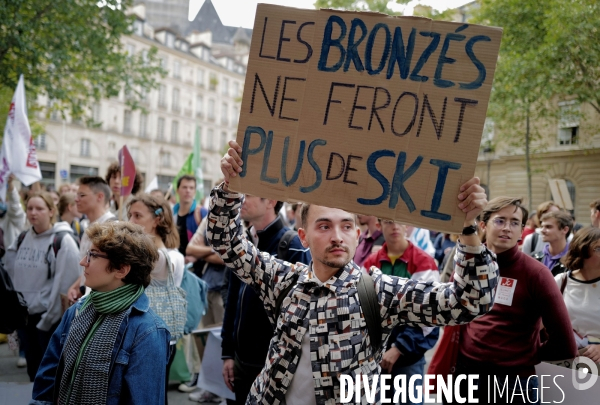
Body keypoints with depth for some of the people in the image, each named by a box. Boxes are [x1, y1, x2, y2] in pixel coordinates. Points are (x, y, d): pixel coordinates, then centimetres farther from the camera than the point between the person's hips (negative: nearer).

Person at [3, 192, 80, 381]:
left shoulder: (63, 241, -13)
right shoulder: (22, 239, 7)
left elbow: (65, 283, -16)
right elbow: (11, 272, 10)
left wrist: (49, 317, -15)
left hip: (51, 317, -6)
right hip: (25, 313, 6)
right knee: (33, 368, 17)